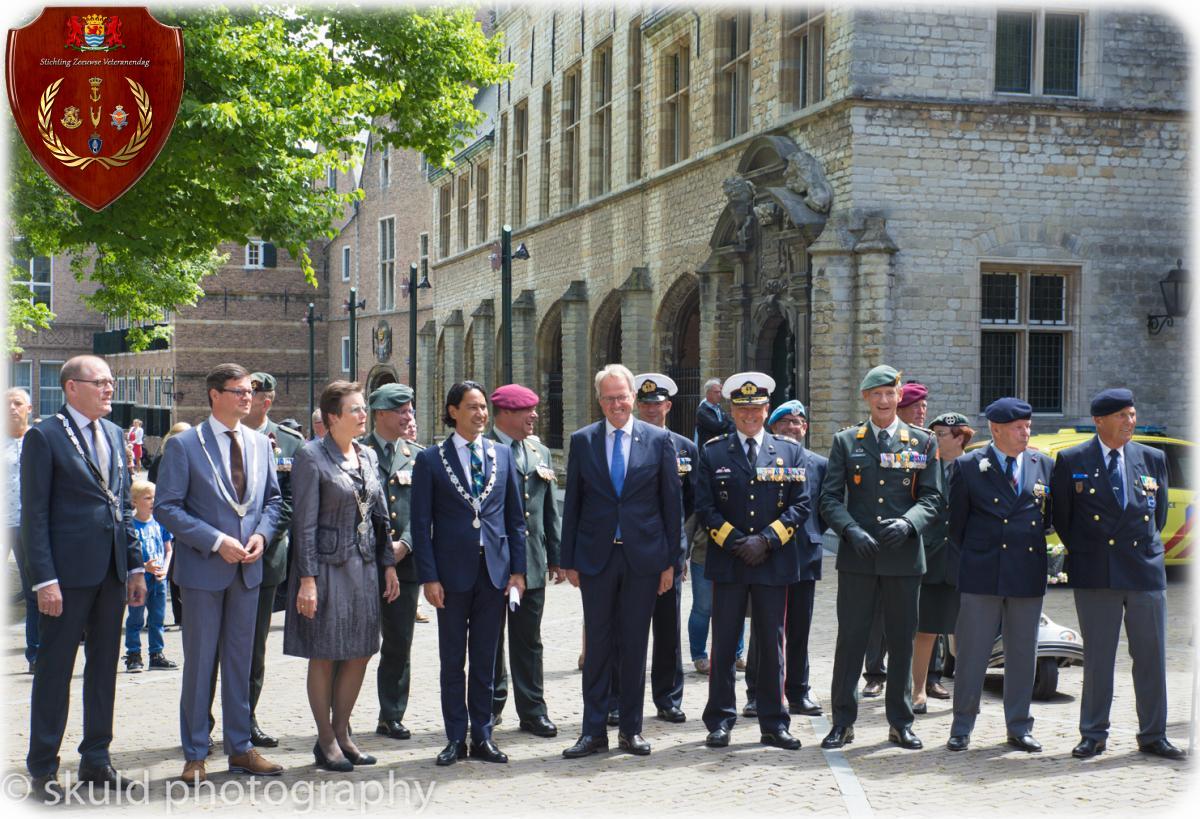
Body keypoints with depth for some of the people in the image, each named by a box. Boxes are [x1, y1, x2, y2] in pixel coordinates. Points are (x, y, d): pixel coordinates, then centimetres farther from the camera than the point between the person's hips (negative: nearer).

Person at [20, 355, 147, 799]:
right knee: (55, 669, 2)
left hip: (112, 572, 6)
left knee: (104, 666, 12)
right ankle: (43, 769, 11)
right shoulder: (44, 437, -7)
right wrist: (44, 579, -15)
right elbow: (34, 514, -10)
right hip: (68, 572, -6)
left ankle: (95, 759, 24)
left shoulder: (114, 435, 13)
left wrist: (135, 565, 11)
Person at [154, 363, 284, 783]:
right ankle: (195, 755, 13)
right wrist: (216, 541, -18)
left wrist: (262, 534, -4)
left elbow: (273, 499, 16)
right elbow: (166, 507, -11)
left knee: (240, 660, 12)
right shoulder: (184, 445, -7)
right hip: (203, 568, -5)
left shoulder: (260, 444, 9)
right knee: (199, 662, 3)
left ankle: (240, 748, 21)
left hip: (248, 568, 5)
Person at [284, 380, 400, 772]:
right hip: (328, 565, -7)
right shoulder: (311, 457, -9)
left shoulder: (368, 456, 11)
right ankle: (326, 741, 13)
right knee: (325, 655, 2)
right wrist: (307, 578, -16)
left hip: (364, 565, 7)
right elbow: (305, 522, -12)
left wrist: (388, 564, 11)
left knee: (359, 653, 9)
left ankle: (342, 733, 22)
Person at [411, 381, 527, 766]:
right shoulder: (431, 460, 0)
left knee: (485, 659, 8)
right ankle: (456, 738, 14)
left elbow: (516, 517, 10)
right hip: (452, 571, -2)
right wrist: (429, 576, -8)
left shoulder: (502, 455, 8)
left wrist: (518, 570, 4)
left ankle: (482, 737, 16)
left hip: (495, 569, 2)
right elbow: (421, 523, -2)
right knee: (452, 660, 6)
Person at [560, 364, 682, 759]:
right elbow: (572, 503, 6)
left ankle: (631, 729, 16)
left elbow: (672, 503, 3)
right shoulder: (582, 440, 4)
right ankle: (594, 730, 11)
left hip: (643, 557, 0)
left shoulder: (659, 440, 2)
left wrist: (670, 561, 0)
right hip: (596, 557, 1)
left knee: (635, 644, 7)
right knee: (597, 644, 4)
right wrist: (569, 560, 2)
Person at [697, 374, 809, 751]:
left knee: (772, 645, 5)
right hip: (727, 563, 0)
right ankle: (720, 721, 10)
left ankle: (773, 724, 12)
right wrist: (734, 542, -10)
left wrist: (766, 540, -10)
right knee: (723, 645, 2)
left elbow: (800, 505, 2)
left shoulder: (790, 451, 8)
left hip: (774, 562, 0)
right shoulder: (712, 451, 6)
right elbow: (705, 506, 1)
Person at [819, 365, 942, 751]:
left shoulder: (922, 443, 7)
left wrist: (907, 523, -16)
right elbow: (830, 498, 2)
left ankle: (900, 722, 18)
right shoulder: (846, 441, 6)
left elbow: (931, 498, 4)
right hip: (857, 558, 0)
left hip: (904, 556, 1)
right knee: (850, 638, 1)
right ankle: (843, 721, 10)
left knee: (902, 641, 7)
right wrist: (851, 530, -15)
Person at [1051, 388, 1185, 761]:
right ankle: (1093, 735, 14)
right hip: (1095, 574, -2)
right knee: (1097, 657, 4)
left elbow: (1159, 511, 17)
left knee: (1151, 656, 6)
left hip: (1146, 570, 2)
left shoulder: (1152, 459, 7)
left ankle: (1153, 736, 17)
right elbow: (1061, 516, 7)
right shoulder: (1072, 461, -1)